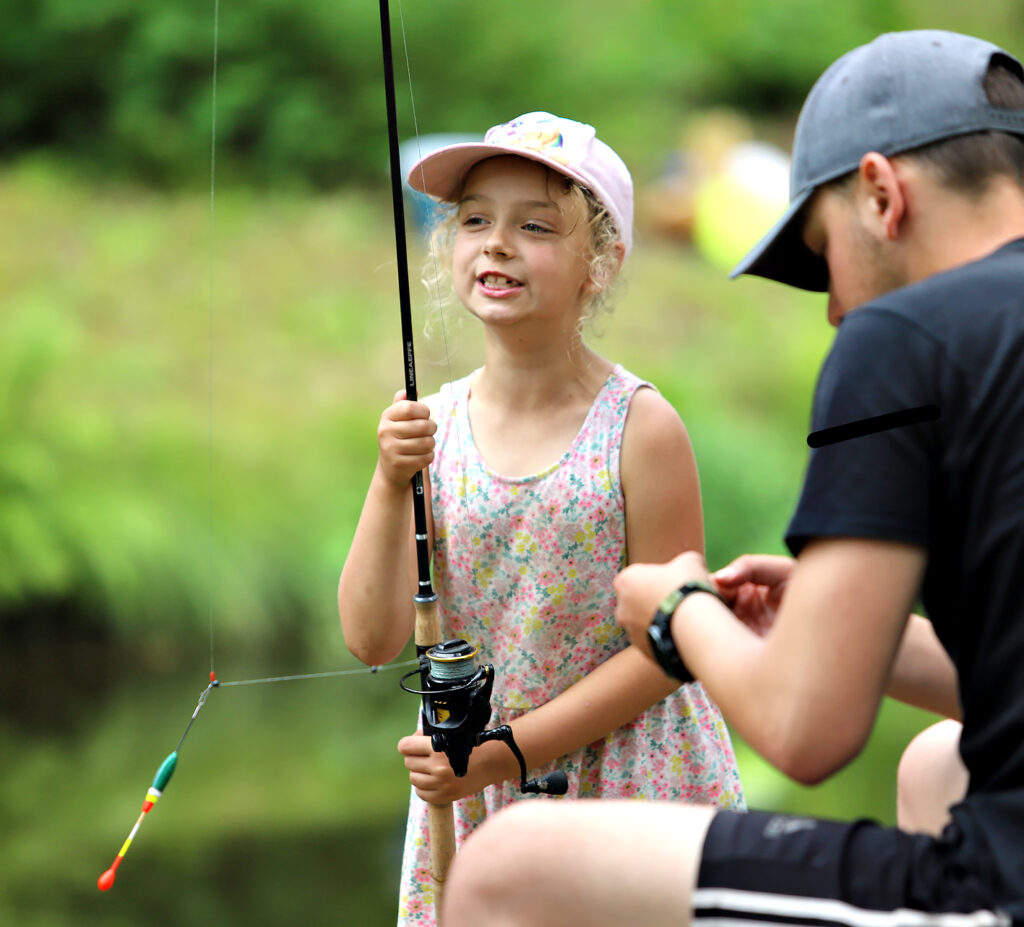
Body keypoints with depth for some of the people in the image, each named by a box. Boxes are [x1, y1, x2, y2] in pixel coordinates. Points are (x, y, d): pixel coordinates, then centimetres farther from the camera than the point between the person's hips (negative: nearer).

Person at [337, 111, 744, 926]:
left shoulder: (640, 429, -13)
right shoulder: (430, 427, -2)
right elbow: (373, 640, -5)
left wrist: (507, 750, -17)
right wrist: (391, 486, -19)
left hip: (628, 791, -3)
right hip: (469, 796, 3)